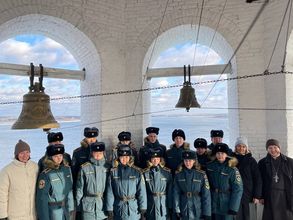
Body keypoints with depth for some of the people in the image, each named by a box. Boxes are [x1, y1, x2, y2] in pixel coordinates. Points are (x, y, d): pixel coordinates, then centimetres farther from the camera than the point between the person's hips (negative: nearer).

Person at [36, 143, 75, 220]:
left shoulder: (67, 169, 0)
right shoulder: (45, 175, -16)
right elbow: (42, 199, -13)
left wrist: (71, 208, 8)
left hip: (66, 210, 5)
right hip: (53, 211, -5)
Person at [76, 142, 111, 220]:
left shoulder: (108, 167, 0)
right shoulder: (84, 168, -5)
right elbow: (79, 188, 2)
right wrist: (78, 204, 4)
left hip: (104, 204, 1)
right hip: (88, 205, -1)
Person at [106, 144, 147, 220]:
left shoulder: (137, 171, -3)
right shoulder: (113, 172, -1)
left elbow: (142, 192, -3)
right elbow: (110, 192, 0)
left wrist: (143, 210, -5)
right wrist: (110, 211, -1)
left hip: (134, 210, -1)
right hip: (119, 210, 1)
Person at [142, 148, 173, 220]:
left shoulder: (167, 172, -1)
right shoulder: (145, 173, -1)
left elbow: (170, 191, 1)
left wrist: (170, 207, -1)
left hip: (163, 203, 0)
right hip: (150, 204, 1)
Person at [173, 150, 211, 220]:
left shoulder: (201, 175, -7)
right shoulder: (178, 175, -1)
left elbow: (206, 195, -7)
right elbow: (176, 193, -1)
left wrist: (207, 213, -9)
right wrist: (177, 210, -5)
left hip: (198, 211, -1)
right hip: (184, 211, 1)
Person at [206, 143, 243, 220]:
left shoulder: (232, 170, -12)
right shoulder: (210, 166, -1)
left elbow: (238, 190, -13)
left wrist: (233, 208, -16)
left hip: (227, 206, -3)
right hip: (214, 205, 4)